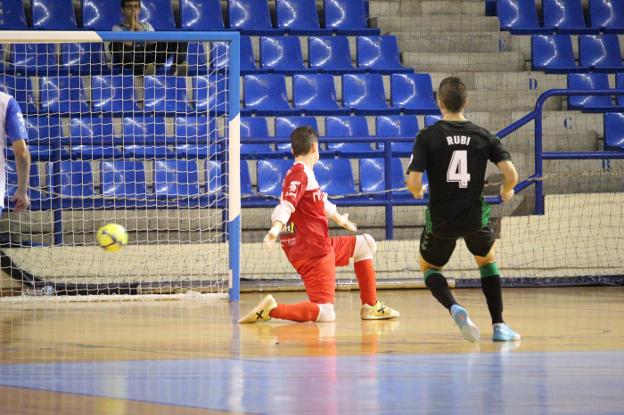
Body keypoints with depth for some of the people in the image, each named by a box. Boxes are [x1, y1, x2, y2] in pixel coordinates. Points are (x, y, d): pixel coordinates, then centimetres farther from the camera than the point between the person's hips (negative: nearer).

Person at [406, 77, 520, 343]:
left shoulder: (427, 137, -8)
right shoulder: (484, 137, -2)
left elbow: (413, 181, -15)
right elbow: (511, 174, -10)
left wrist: (417, 191, 9)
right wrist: (507, 190, 13)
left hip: (440, 219, -2)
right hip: (475, 218, 2)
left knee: (429, 267, 23)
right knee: (487, 260, 30)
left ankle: (454, 308, -8)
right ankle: (499, 325, 19)